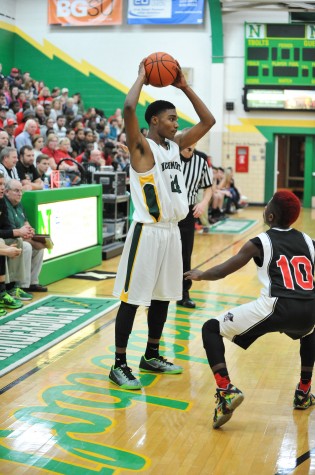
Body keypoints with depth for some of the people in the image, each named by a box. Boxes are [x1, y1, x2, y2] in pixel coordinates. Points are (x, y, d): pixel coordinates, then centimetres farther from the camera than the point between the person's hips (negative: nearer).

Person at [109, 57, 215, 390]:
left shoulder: (175, 145, 13)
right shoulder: (141, 146, -10)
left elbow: (208, 121, 18)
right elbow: (128, 108, -28)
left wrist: (184, 87, 10)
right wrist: (142, 77, -12)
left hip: (171, 231, 8)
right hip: (148, 231, -8)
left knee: (163, 296, 15)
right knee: (132, 299, -3)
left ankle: (151, 357, 28)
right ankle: (119, 365, 5)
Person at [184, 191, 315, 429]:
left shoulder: (261, 243, 8)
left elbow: (221, 272, 12)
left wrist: (200, 275, 32)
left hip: (276, 308, -5)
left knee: (211, 329, 10)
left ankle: (226, 391, -8)